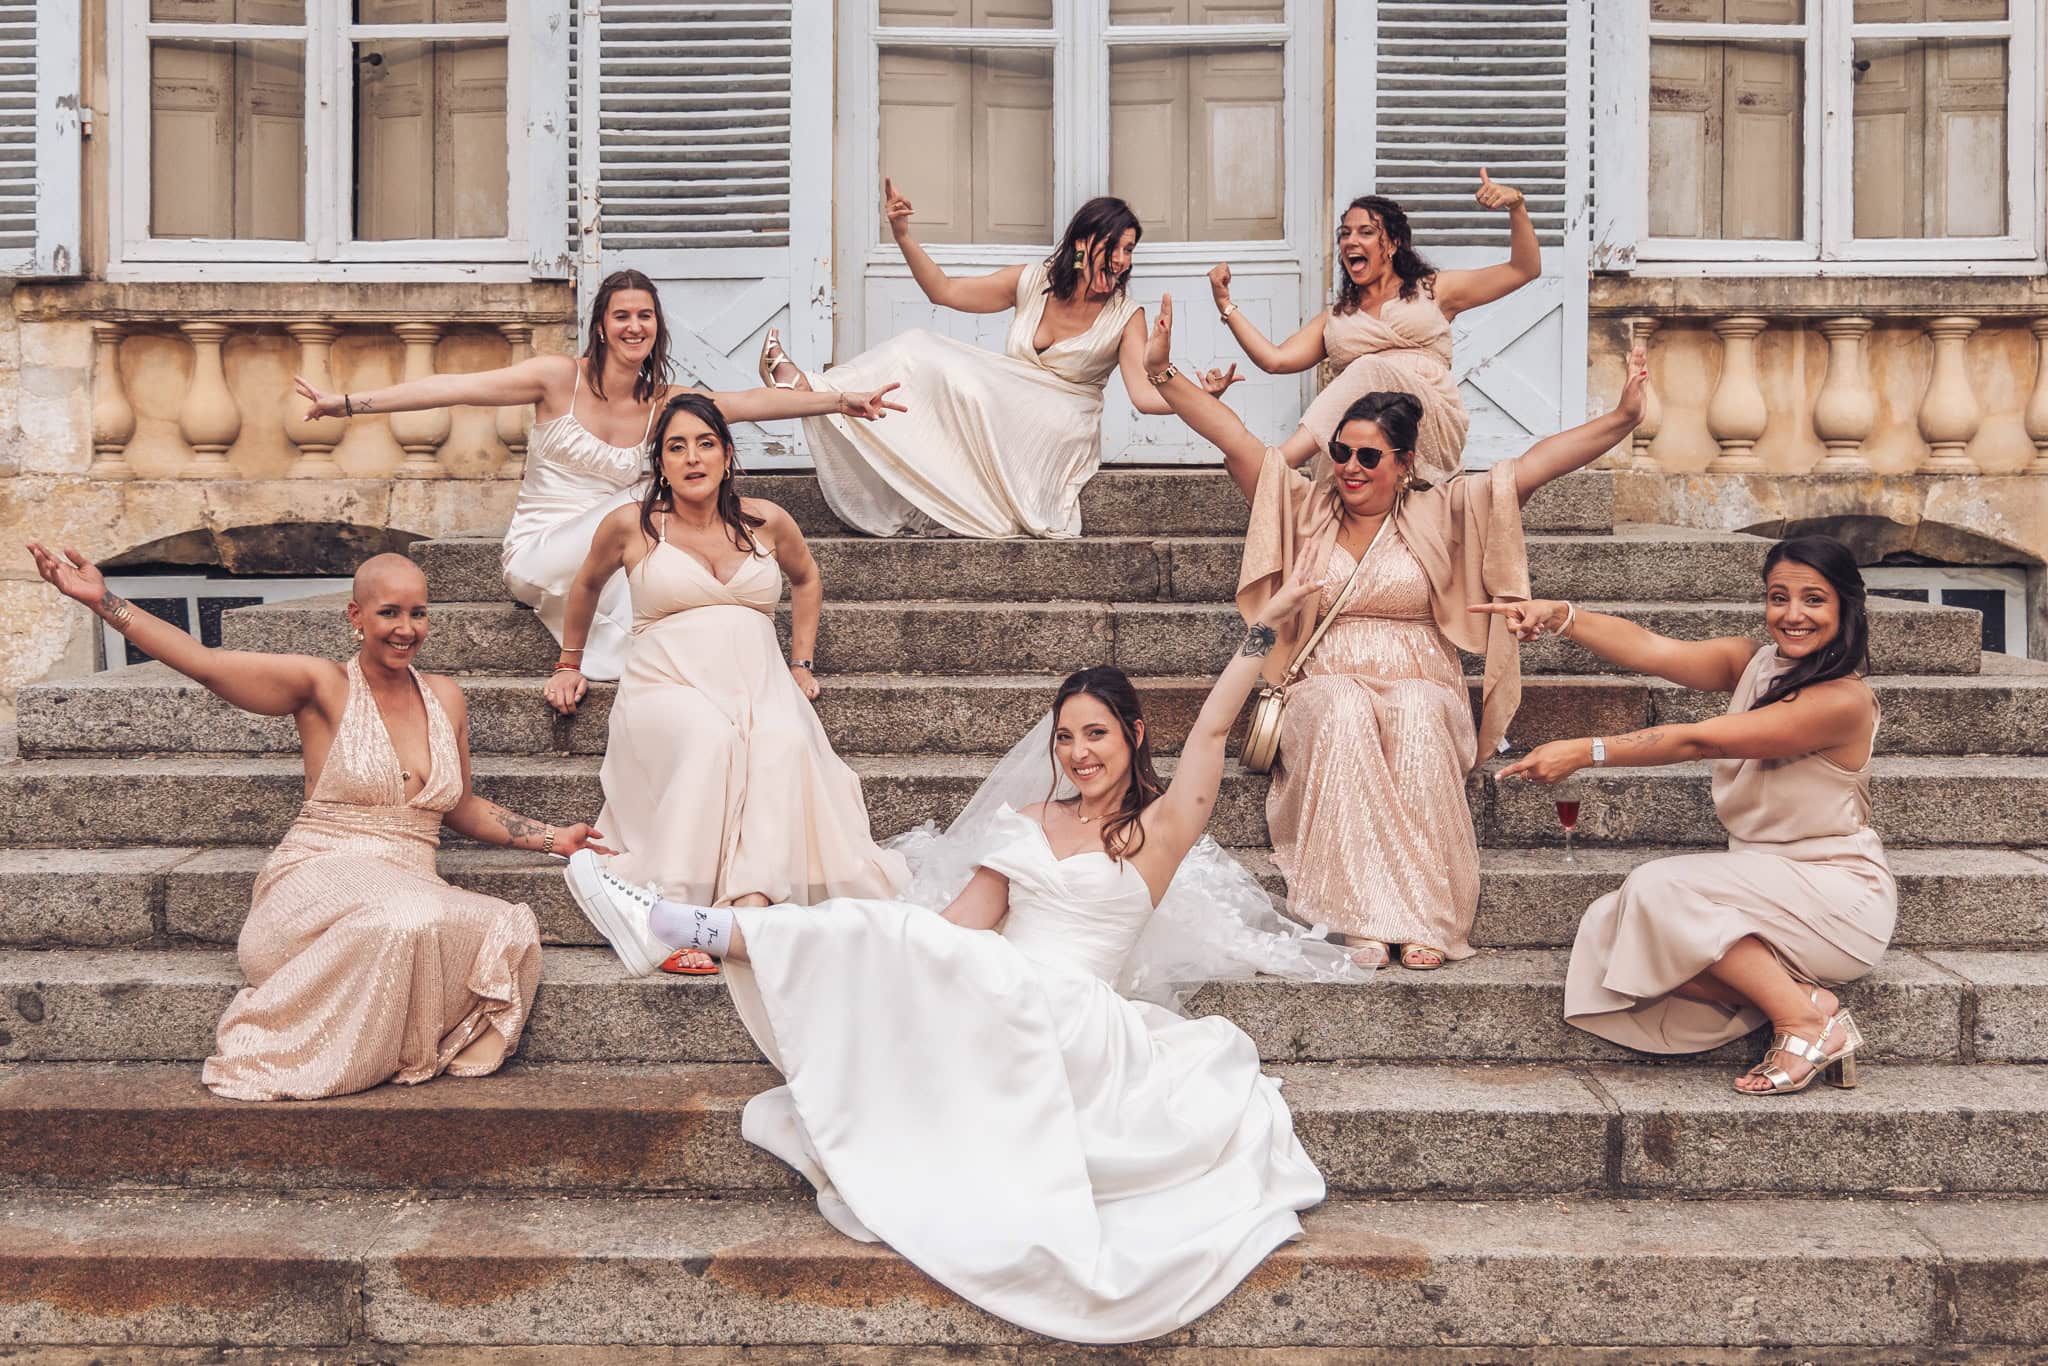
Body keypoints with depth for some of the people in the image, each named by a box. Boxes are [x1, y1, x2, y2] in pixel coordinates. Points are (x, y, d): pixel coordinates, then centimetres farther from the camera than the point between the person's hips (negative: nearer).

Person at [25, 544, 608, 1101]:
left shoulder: (444, 697, 16)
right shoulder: (324, 686, 1)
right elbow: (205, 662, -10)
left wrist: (553, 838, 21)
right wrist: (102, 601, -18)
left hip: (411, 887, 4)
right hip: (318, 883, -4)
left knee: (510, 931, -28)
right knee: (403, 919, -39)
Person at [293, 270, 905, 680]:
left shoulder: (662, 403, 3)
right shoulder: (560, 377, -8)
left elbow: (752, 401, 1)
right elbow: (456, 387, -15)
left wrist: (842, 400, -3)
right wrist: (351, 402, -21)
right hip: (539, 554, -4)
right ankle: (627, 655, -19)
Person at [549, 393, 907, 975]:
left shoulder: (766, 522, 11)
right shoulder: (631, 525, 5)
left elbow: (806, 579, 31)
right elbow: (587, 585, 24)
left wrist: (801, 662, 22)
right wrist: (568, 664, 33)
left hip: (758, 683, 2)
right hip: (668, 687, -2)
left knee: (785, 740, -35)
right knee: (709, 737, -38)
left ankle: (751, 906, -47)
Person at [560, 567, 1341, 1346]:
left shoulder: (1157, 830, 5)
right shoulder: (1027, 825, 19)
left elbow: (1212, 727, -3)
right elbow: (962, 924, 14)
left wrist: (1264, 629, -6)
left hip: (1071, 1025, -6)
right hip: (991, 1016, 6)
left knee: (885, 933, -22)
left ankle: (708, 929, -19)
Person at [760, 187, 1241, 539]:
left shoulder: (1126, 317, -9)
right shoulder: (1033, 282, -1)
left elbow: (1144, 394, -21)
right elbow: (943, 291, 4)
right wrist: (903, 236, -8)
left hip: (1060, 435, -4)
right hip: (1006, 415, 4)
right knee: (924, 353, -22)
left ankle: (808, 387, -22)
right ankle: (811, 390, -18)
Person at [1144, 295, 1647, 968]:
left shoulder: (1439, 513, 11)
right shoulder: (1306, 509, 14)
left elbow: (1531, 465, 0)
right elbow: (1232, 437, 5)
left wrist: (1623, 418, -11)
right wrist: (1163, 372, -4)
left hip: (1423, 689, 0)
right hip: (1325, 692, 1)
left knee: (1416, 716, -36)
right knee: (1345, 712, -35)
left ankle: (1425, 917, -38)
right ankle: (1365, 915, -39)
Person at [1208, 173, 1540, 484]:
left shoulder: (1433, 290, 22)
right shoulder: (1334, 319, 28)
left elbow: (1525, 269, 18)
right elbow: (1275, 359, 14)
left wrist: (1516, 207, 2)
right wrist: (1225, 304, 11)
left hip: (1434, 427, -2)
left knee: (1371, 370, -33)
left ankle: (1280, 462, -47)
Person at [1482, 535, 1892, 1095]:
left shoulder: (1844, 701, -19)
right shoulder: (1752, 662, 4)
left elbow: (1697, 740, -24)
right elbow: (1649, 650, -10)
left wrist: (1585, 752, -27)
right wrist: (1558, 616, -24)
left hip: (1837, 898, -8)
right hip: (1765, 885, 8)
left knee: (1660, 888, -27)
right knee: (1611, 929, -13)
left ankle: (1802, 1015, -16)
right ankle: (1805, 999, -12)